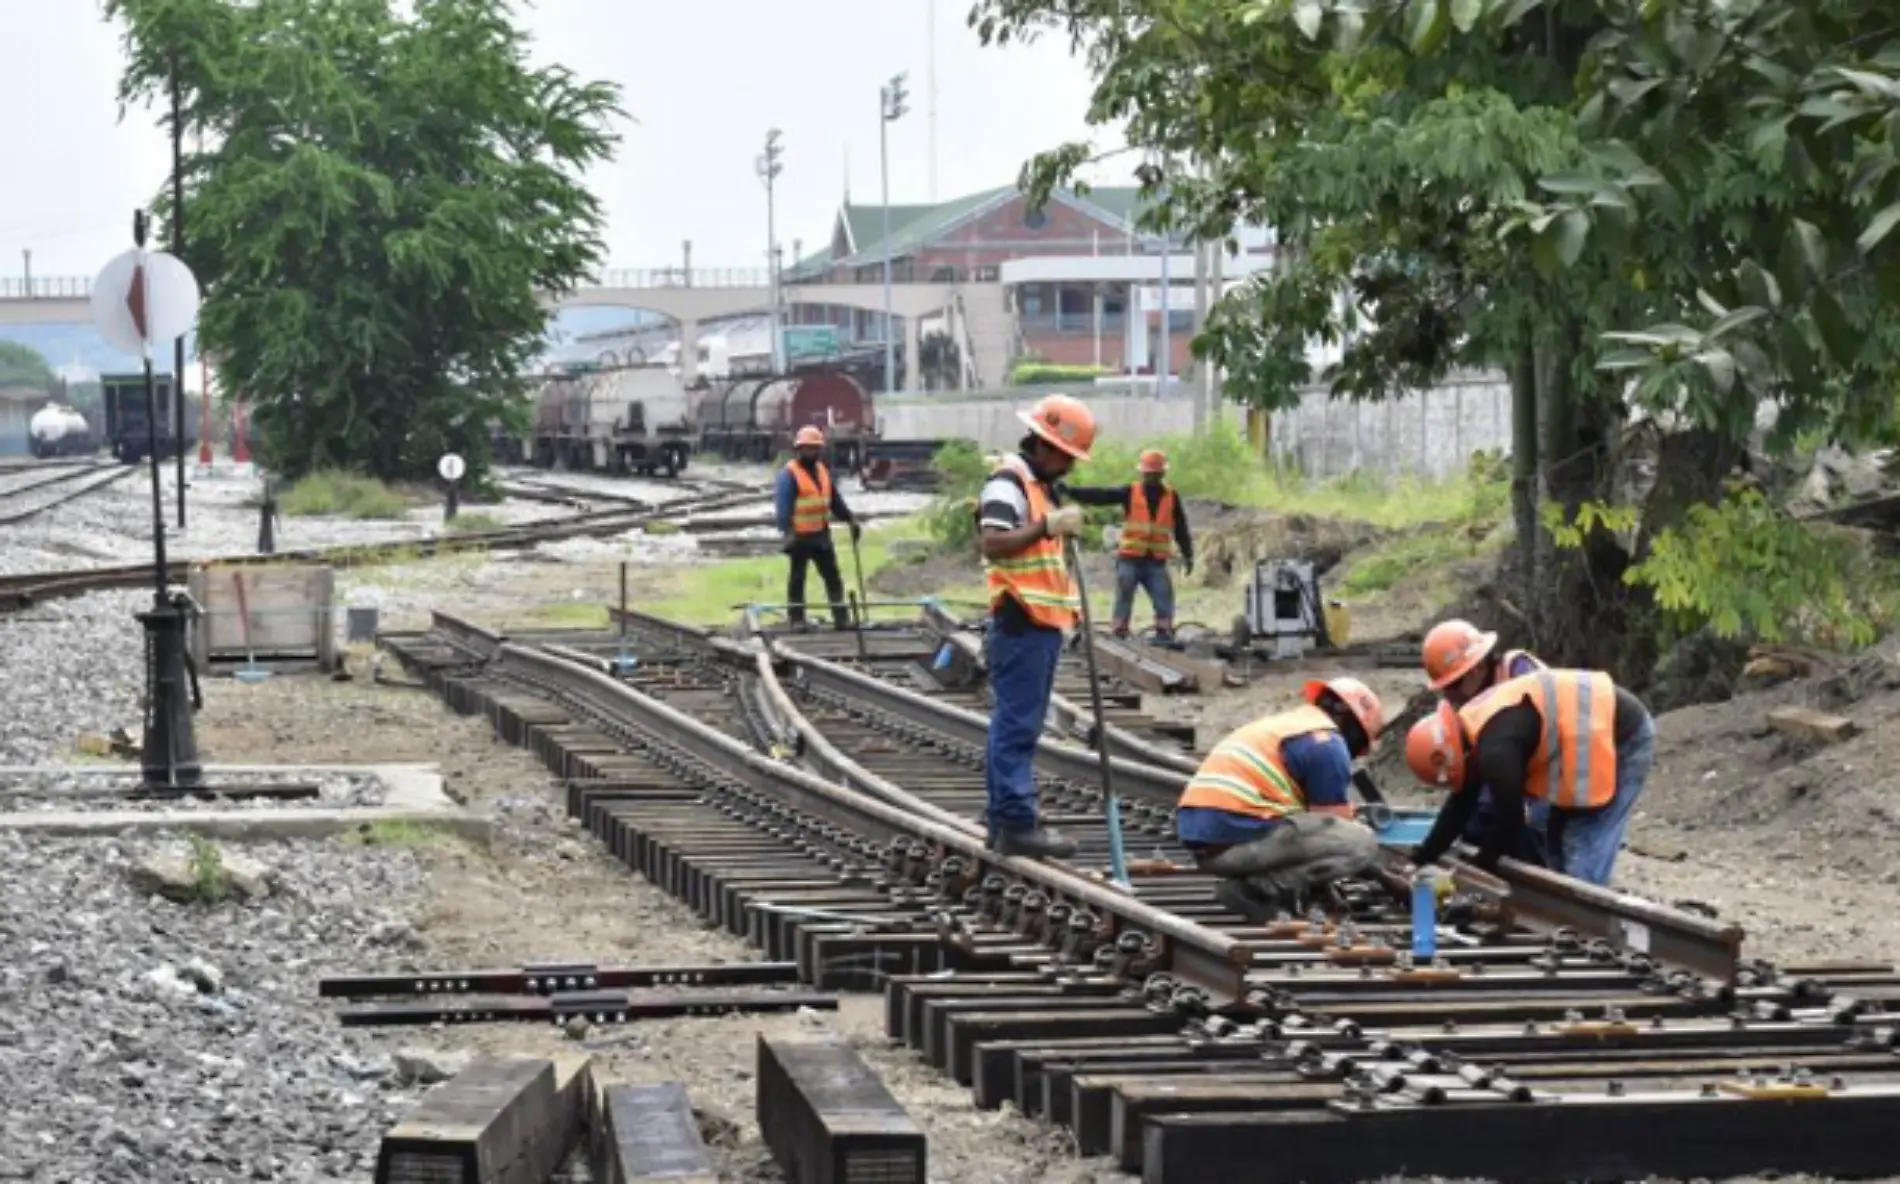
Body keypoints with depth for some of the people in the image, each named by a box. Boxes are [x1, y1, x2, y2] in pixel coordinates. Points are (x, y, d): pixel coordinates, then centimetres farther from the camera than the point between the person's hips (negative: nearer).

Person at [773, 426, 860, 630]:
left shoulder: (822, 471, 15)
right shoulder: (789, 474, -8)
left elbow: (835, 500, 20)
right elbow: (783, 505, -16)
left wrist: (850, 519, 12)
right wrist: (787, 531, -26)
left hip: (821, 533, 7)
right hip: (800, 535, -7)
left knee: (832, 576, 6)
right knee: (797, 577, 1)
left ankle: (841, 617, 10)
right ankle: (796, 618, 6)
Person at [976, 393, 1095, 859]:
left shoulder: (1043, 485, 21)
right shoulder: (1008, 481, -11)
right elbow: (992, 543, -24)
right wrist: (1048, 526, -29)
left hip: (1043, 622, 10)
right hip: (1020, 621, -10)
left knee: (1015, 724, 12)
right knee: (1017, 724, -11)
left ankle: (1005, 820, 15)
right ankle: (1017, 824, -13)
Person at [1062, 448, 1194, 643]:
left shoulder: (1171, 497, 7)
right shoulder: (1129, 493, 0)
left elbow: (1181, 528, 11)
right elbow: (1098, 495, -10)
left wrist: (1187, 555, 6)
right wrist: (1069, 491, -21)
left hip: (1156, 562, 2)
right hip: (1129, 559, -1)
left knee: (1164, 603, -2)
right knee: (1123, 602, -1)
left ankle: (1165, 640, 3)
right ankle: (1118, 638, 3)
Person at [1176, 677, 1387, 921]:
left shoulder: (1280, 725, 28)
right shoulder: (1328, 743, -1)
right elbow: (1336, 832, 4)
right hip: (1241, 835, -9)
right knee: (1363, 843, -5)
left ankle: (1249, 880, 7)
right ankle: (1261, 887, -12)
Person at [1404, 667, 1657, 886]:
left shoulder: (1496, 749, -27)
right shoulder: (1472, 725, 5)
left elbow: (1511, 819, -21)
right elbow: (1460, 805, 15)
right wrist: (1420, 861, 17)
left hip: (1625, 737, -11)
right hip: (1601, 732, 11)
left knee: (1584, 850, -11)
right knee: (1560, 840, 16)